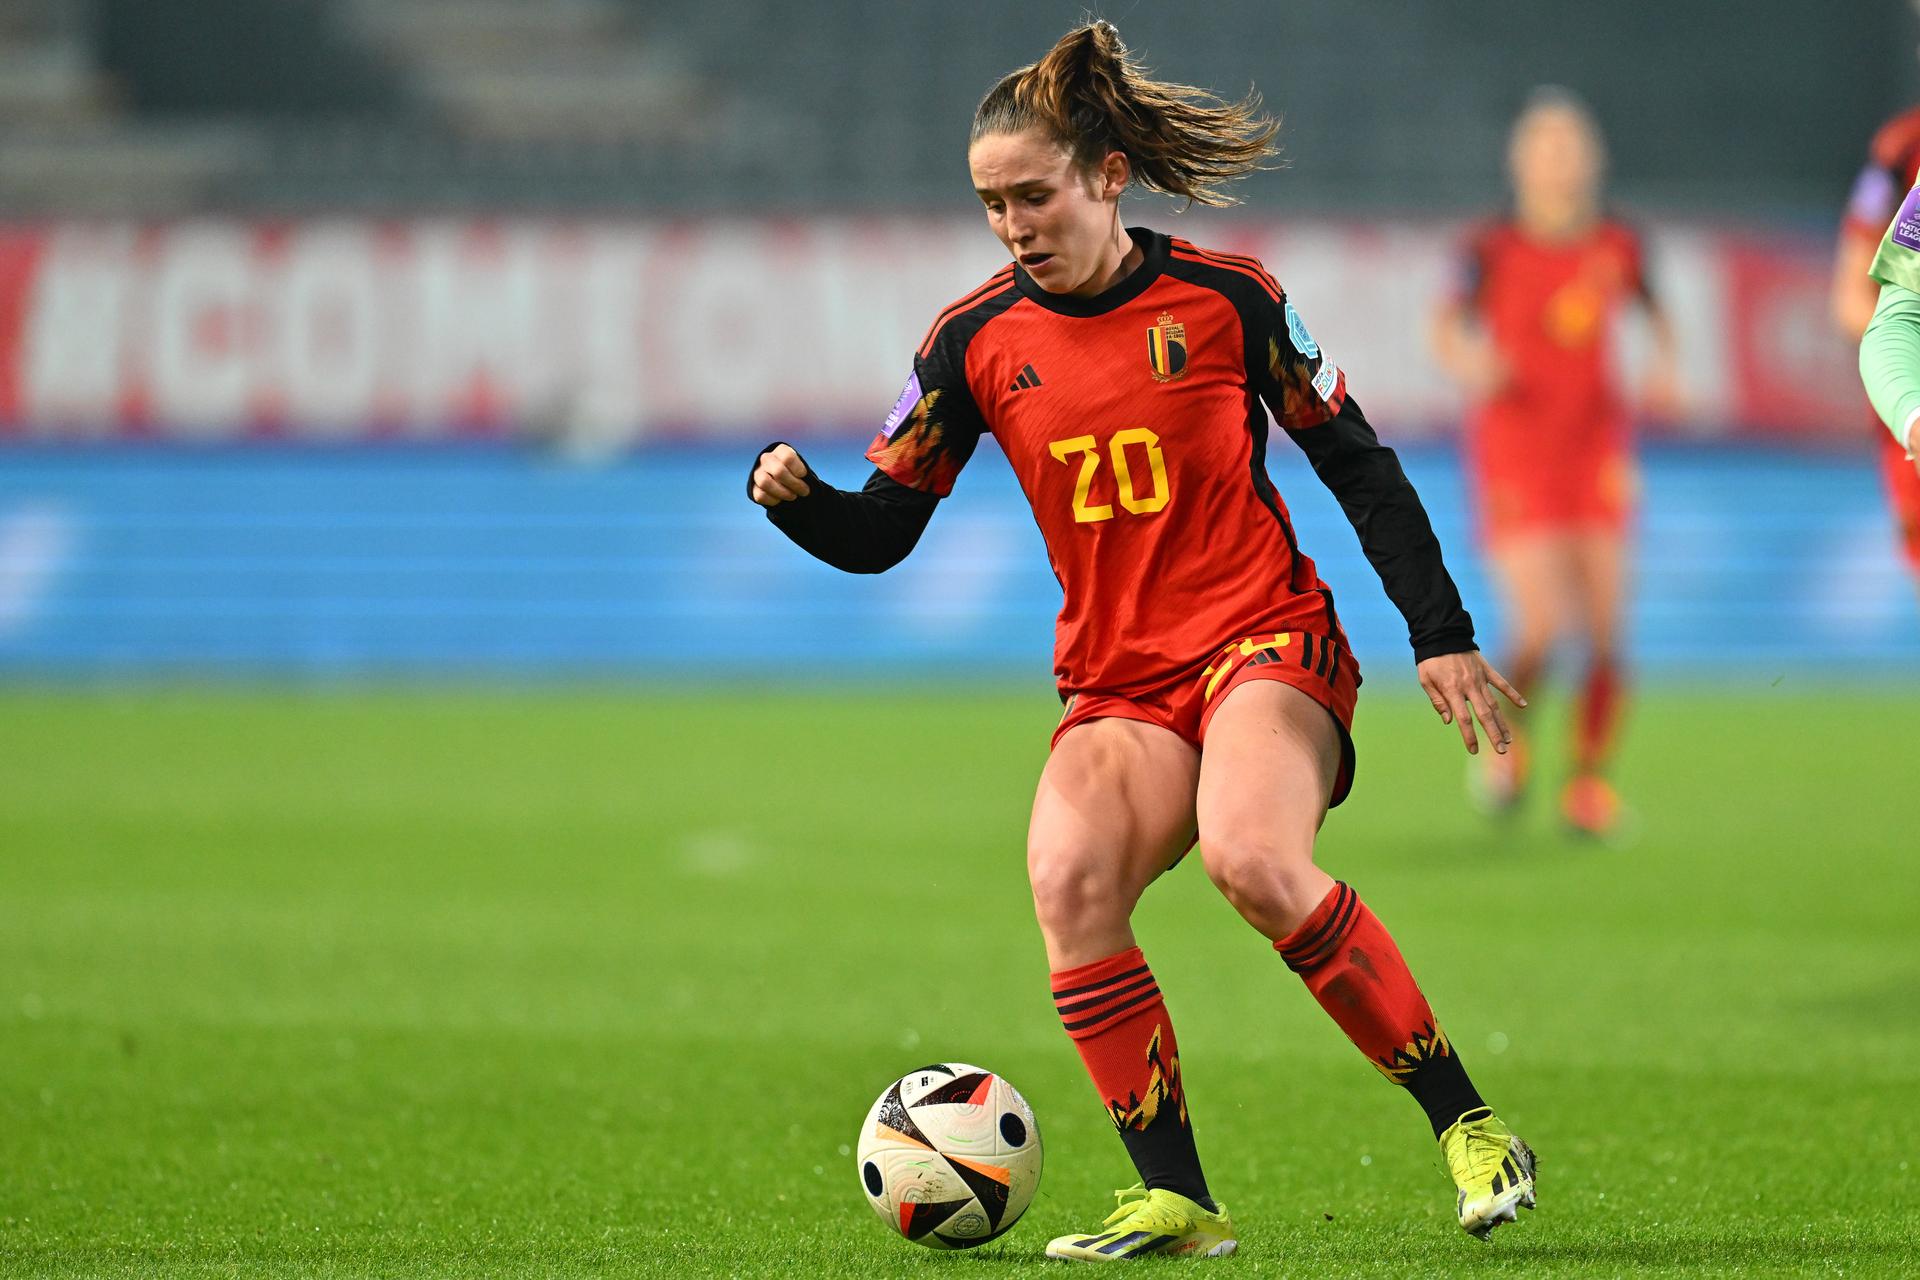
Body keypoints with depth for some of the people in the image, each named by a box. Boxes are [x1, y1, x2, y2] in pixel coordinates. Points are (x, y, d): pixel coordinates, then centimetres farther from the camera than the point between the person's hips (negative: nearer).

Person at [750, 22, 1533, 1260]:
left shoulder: (1223, 297, -3)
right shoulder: (977, 341, 5)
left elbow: (1358, 465, 4)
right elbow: (879, 534, 8)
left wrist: (1440, 635, 0)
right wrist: (795, 495, -13)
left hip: (1268, 644, -3)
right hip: (1118, 683, 3)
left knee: (1254, 858, -33)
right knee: (1067, 877, -27)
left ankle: (1469, 1126, -21)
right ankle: (1177, 1202, -21)